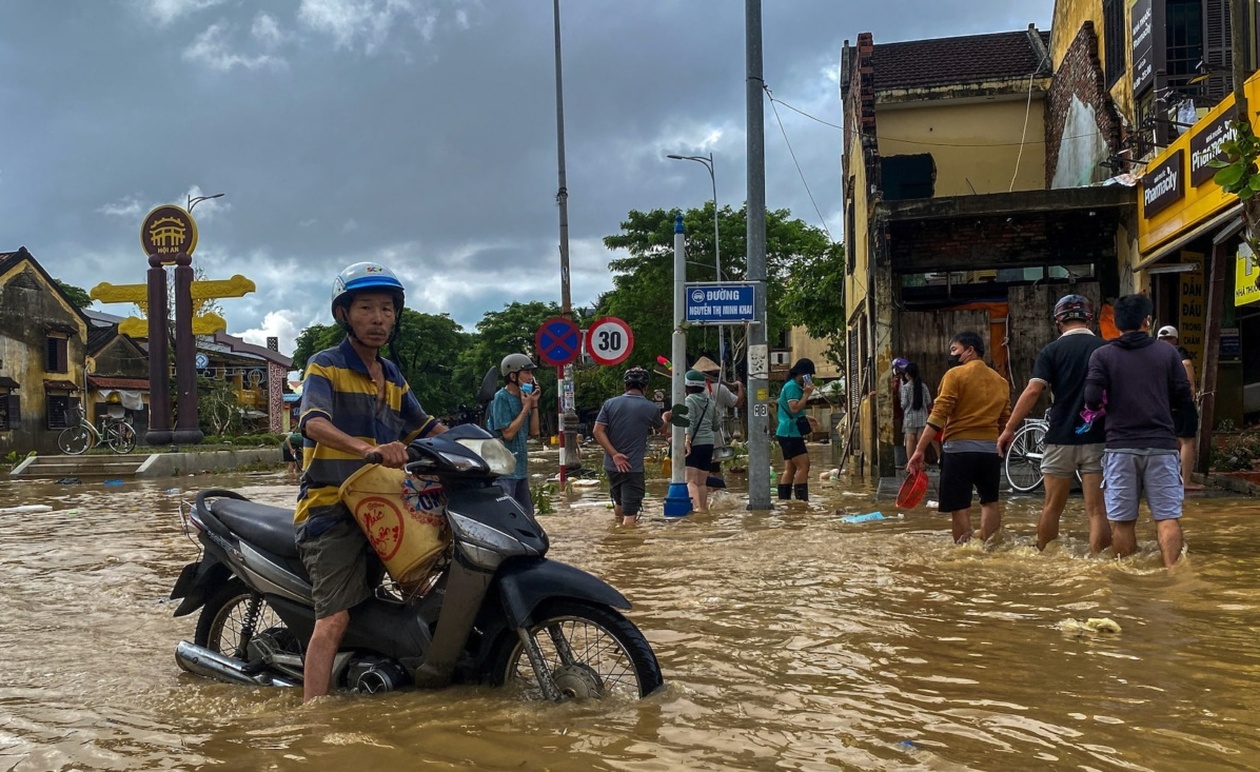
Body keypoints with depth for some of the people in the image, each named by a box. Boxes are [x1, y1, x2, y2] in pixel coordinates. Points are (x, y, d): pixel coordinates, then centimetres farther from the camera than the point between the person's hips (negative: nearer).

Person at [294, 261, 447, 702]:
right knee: (334, 620, -17)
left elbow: (425, 429, 25)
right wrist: (368, 448, -40)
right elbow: (314, 424, -22)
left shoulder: (393, 377, 19)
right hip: (331, 509, -8)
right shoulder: (325, 366, -4)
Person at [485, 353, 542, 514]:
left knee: (526, 515, 16)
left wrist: (534, 404, 3)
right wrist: (526, 408, -12)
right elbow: (508, 433, -18)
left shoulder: (522, 398, 11)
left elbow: (533, 431, 11)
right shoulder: (501, 398, -12)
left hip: (520, 468, 9)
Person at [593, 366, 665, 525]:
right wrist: (665, 419, 39)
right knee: (630, 513, -5)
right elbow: (660, 427, 16)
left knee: (619, 503, 25)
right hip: (634, 467, -5)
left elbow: (597, 431, -8)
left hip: (612, 465, 5)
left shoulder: (610, 404, 1)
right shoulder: (651, 408, -5)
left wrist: (614, 454, -9)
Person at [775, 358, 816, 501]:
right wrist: (807, 394, -19)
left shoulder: (793, 386, 19)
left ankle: (783, 500, 7)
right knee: (803, 465, -14)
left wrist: (806, 418, 22)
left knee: (790, 468, 8)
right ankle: (802, 499, -17)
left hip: (788, 433, 11)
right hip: (790, 433, -11)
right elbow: (794, 408, -24)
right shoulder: (792, 386, -13)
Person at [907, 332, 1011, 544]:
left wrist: (919, 450, -13)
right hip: (990, 449, 5)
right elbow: (1004, 422, 15)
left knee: (960, 507, -2)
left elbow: (938, 416, -12)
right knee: (990, 502, 18)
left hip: (959, 448, -5)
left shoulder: (955, 374, -5)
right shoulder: (1001, 381, 13)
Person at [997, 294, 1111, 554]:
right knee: (1097, 510, 0)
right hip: (1097, 440, 1)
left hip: (1061, 439, -1)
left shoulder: (1051, 351, -2)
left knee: (1052, 507, 12)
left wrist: (1009, 429, -8)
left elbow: (1033, 390, -12)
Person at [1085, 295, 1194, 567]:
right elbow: (1184, 400, 4)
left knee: (1123, 521, 7)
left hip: (1120, 445, 0)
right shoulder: (1167, 353, 4)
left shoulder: (1102, 355, 1)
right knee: (1167, 517, 1)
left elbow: (1092, 399, -10)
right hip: (1161, 445, 0)